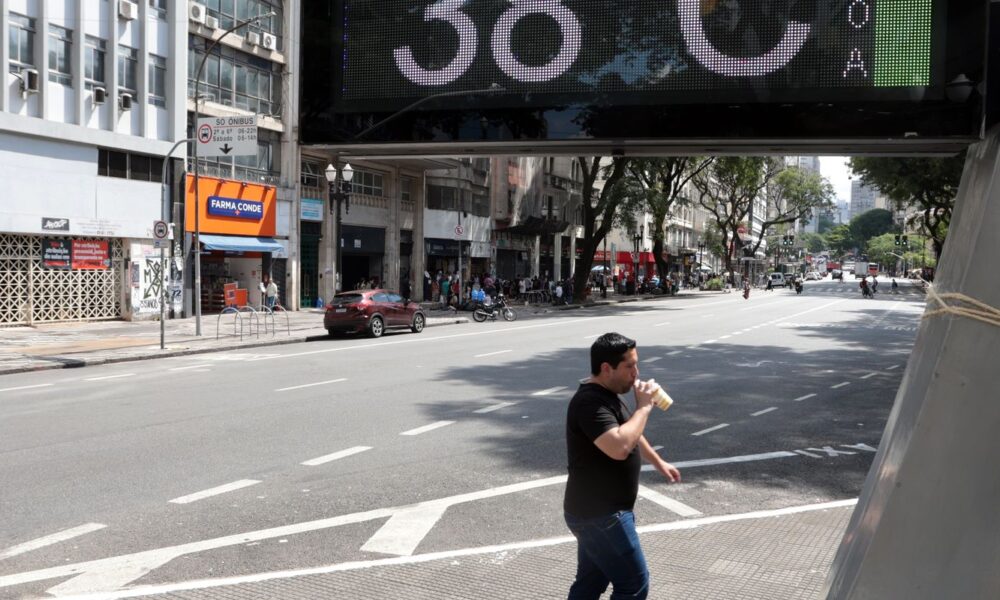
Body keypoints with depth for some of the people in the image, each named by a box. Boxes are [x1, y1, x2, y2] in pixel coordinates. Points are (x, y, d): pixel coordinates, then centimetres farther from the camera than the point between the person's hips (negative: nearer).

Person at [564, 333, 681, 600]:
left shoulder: (607, 395, 11)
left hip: (597, 511, 10)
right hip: (599, 515, -10)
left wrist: (658, 462, 34)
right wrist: (644, 406, -26)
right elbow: (620, 447, -37)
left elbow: (629, 433, 29)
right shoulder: (590, 402, -23)